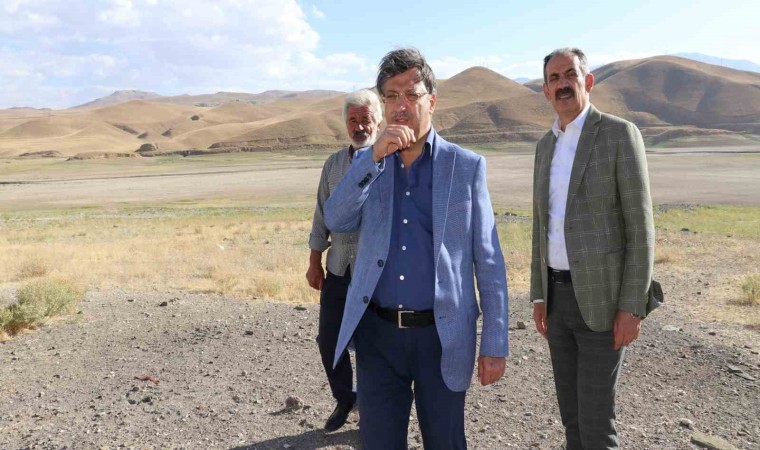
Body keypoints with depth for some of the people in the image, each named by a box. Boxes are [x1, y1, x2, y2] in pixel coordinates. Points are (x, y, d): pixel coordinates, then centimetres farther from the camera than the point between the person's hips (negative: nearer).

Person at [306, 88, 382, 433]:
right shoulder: (334, 163, 8)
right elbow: (322, 216, 12)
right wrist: (314, 262, 12)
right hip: (338, 270, 5)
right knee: (329, 340, 11)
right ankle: (344, 399, 37)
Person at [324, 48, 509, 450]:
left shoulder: (466, 166, -4)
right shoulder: (369, 163, 6)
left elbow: (488, 261, -3)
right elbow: (336, 221, -9)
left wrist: (494, 345, -5)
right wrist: (375, 156, -18)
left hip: (442, 335, -2)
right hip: (377, 333, 2)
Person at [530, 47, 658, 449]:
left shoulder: (620, 133, -10)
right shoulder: (547, 145, 12)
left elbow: (640, 227, -13)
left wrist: (633, 307, -17)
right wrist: (538, 296, 11)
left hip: (603, 297, -6)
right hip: (559, 294, 7)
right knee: (572, 410, 15)